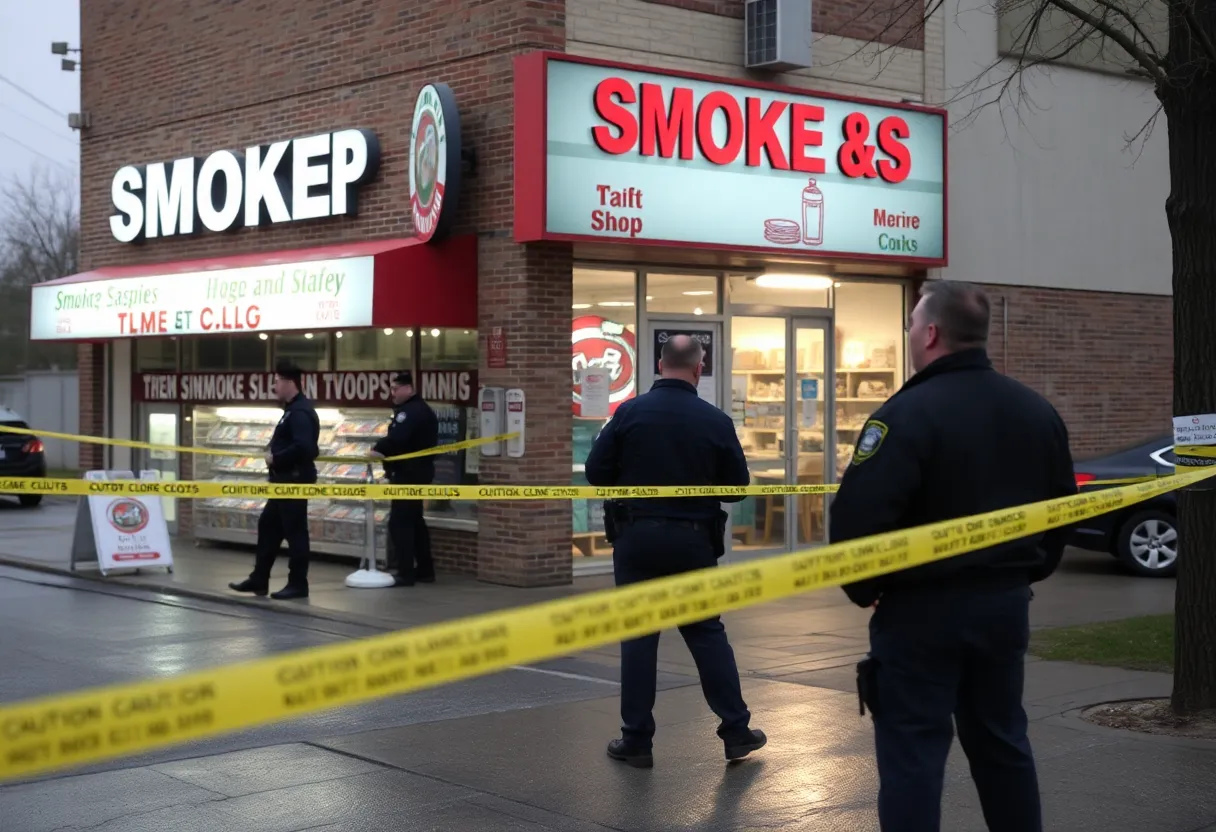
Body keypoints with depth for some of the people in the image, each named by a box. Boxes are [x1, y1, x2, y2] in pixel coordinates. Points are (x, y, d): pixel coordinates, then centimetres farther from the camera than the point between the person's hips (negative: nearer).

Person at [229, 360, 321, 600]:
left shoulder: (300, 412, -18)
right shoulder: (293, 409, 15)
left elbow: (303, 447, -29)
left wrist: (275, 458, -18)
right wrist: (275, 454, 4)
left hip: (295, 481, -11)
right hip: (285, 481, 11)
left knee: (294, 531, -3)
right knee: (268, 526, 15)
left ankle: (298, 584, 5)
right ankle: (259, 579, 21)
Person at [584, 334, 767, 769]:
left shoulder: (629, 412, -7)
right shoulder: (715, 421, -6)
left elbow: (596, 472, -7)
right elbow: (737, 485, -1)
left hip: (636, 537, -1)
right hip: (693, 541, 1)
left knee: (638, 635, 6)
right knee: (707, 632, 12)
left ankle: (636, 740, 8)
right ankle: (736, 730, 14)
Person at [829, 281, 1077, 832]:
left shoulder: (909, 412, -18)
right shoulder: (1038, 411, 7)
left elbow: (858, 515, -24)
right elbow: (1061, 507, 16)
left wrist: (864, 590, -8)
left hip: (922, 608, -7)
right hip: (1005, 604, 7)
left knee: (913, 752, 0)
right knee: (1001, 741, 19)